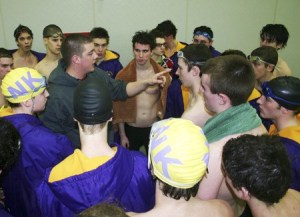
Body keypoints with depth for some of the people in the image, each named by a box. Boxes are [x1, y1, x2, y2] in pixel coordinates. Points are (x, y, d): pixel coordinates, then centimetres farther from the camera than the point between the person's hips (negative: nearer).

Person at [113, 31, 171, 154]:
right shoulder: (123, 75, -8)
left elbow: (165, 103, 5)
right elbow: (119, 108, -2)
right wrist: (122, 135, 0)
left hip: (154, 129, 0)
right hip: (131, 129, 0)